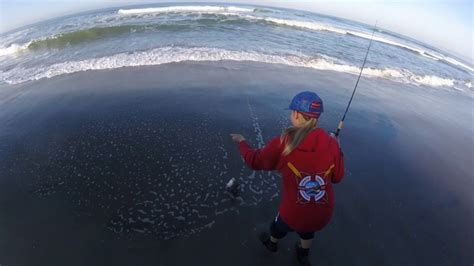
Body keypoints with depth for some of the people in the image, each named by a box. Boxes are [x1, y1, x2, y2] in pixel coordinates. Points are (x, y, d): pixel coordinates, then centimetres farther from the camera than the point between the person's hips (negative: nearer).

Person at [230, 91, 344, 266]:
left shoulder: (282, 144, -22)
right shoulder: (331, 144, -15)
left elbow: (254, 161, -7)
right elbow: (337, 177, -1)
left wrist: (242, 142, 11)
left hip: (293, 215, -2)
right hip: (322, 217, 3)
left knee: (279, 226, 35)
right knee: (307, 230, 38)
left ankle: (271, 244, 67)